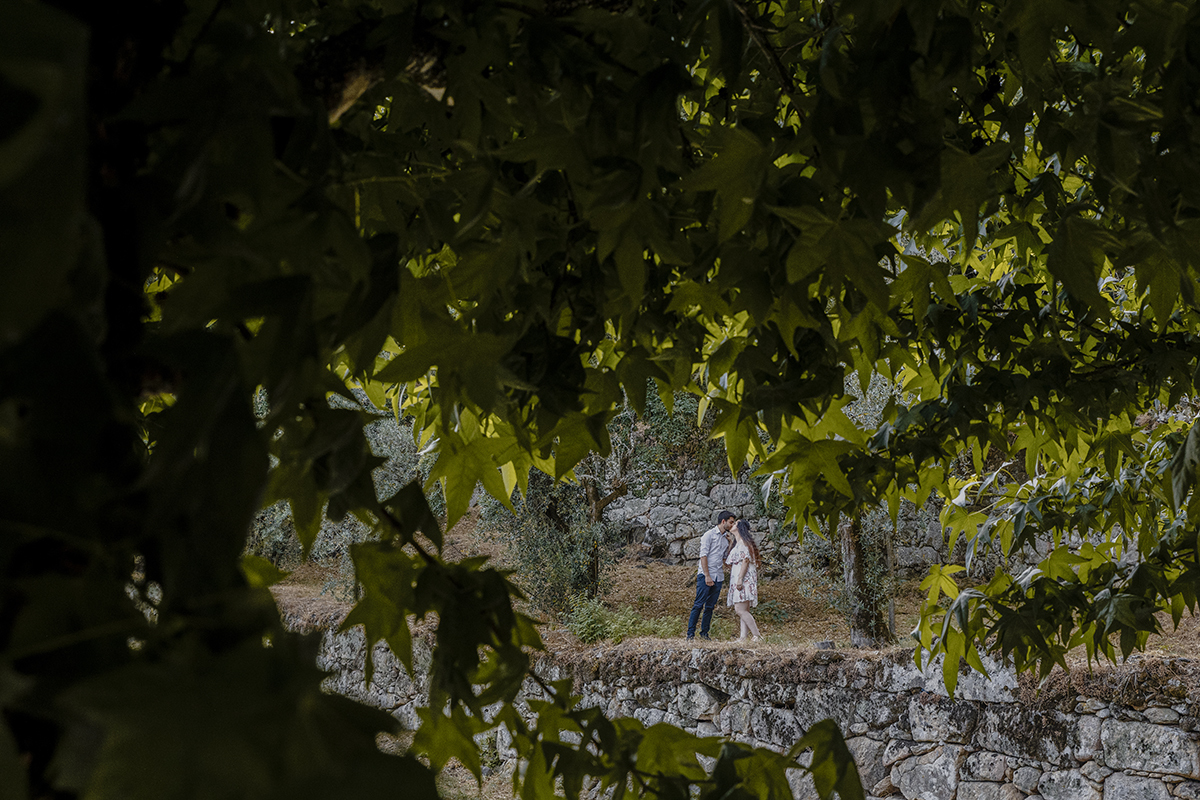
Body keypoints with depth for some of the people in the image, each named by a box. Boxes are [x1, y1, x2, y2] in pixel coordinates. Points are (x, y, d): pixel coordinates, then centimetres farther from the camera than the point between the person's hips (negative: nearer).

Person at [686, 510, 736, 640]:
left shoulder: (726, 538, 18)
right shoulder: (709, 534, -4)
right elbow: (703, 555, -10)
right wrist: (707, 575, -16)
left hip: (718, 577, 7)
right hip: (705, 575, -7)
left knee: (710, 606, 6)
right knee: (699, 604, -9)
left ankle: (704, 633, 10)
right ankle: (690, 633, -8)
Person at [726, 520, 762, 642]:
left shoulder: (743, 543, -8)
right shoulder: (738, 544, 21)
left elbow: (745, 560, -17)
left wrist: (740, 579, -22)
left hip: (744, 579, -10)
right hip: (739, 579, 10)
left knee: (740, 610, -15)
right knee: (743, 610, 4)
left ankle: (757, 635, -16)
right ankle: (743, 637, 0)